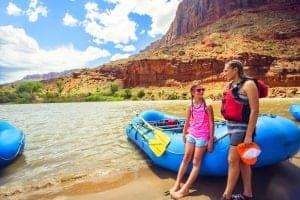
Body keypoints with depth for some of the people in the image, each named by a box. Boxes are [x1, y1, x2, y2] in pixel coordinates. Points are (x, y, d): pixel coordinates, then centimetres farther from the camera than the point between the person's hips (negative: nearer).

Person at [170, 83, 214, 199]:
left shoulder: (207, 106, -10)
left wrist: (211, 140, -12)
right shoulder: (190, 107, 3)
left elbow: (211, 124, -10)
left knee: (196, 162, 2)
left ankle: (185, 189, 8)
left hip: (202, 137, -4)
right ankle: (177, 184, 16)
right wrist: (184, 135, 13)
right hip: (191, 135, 5)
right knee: (186, 159, 8)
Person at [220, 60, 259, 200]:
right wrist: (229, 127, 16)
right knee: (242, 161, 14)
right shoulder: (231, 85, 11)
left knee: (233, 161, -3)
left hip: (242, 127, -8)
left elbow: (254, 111, -17)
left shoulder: (248, 84, -13)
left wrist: (249, 135, -19)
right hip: (232, 126, 8)